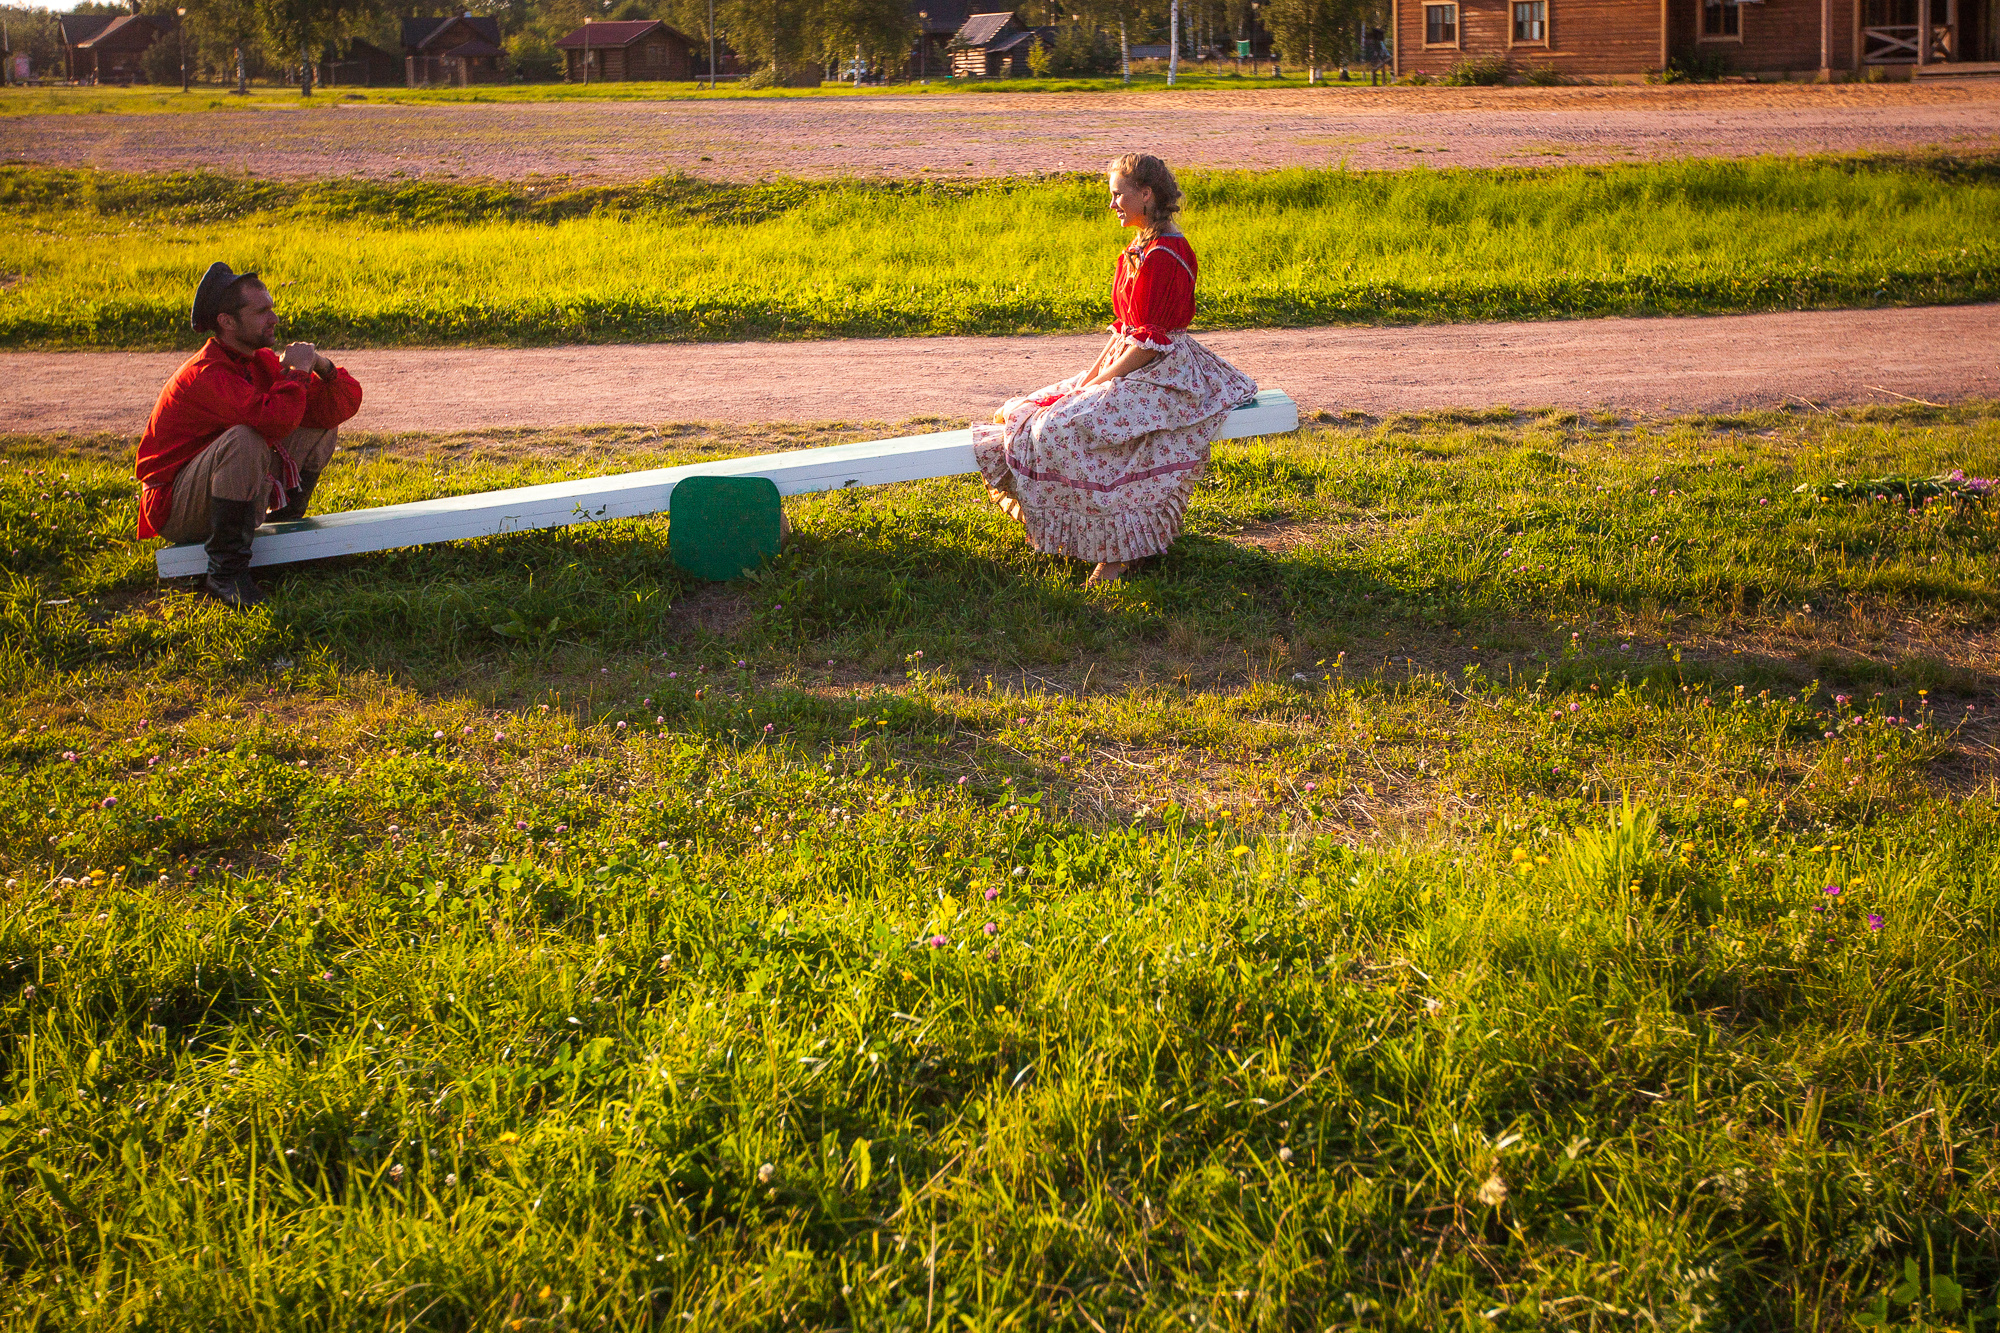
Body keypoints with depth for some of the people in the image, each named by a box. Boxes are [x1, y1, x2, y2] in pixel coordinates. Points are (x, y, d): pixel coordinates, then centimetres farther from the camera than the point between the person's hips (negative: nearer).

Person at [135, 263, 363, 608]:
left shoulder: (261, 360, 0)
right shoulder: (208, 375, -26)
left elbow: (345, 405, -1)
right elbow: (275, 420, -43)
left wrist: (323, 368, -21)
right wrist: (297, 371, -26)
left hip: (231, 496, 8)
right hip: (174, 511, -8)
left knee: (323, 425, 1)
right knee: (245, 440, -38)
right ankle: (226, 573, -27)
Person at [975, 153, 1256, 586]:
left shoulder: (1163, 257, -18)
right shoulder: (1139, 252, 14)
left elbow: (1150, 342, -21)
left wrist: (1101, 381, -16)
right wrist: (1089, 376, 5)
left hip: (1162, 376, -11)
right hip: (1133, 368, 11)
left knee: (1068, 426, -29)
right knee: (1036, 410, 6)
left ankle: (1116, 550, -21)